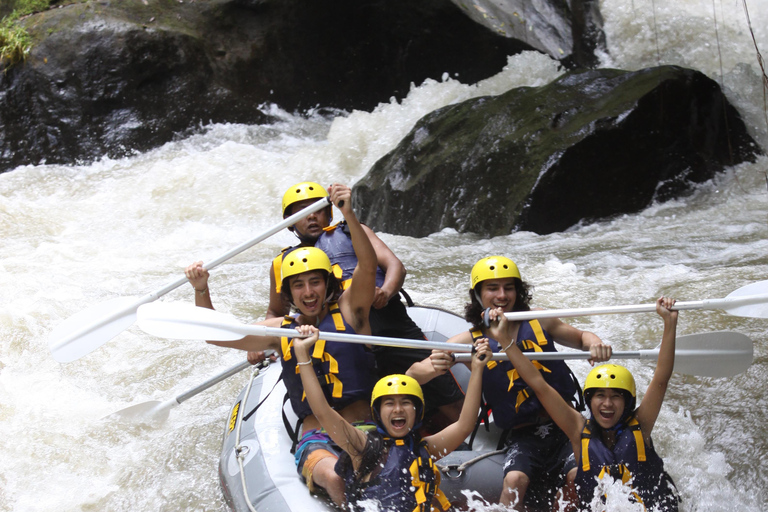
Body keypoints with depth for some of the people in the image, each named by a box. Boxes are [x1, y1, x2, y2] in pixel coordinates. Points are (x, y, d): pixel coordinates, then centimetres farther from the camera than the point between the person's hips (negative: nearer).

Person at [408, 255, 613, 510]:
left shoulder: (538, 322, 5)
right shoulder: (470, 341, -1)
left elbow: (580, 336, 20)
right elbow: (413, 375, -8)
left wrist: (595, 343, -6)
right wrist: (434, 368, -33)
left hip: (565, 424, 1)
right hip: (522, 436, -1)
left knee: (579, 476, -26)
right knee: (515, 480, -29)